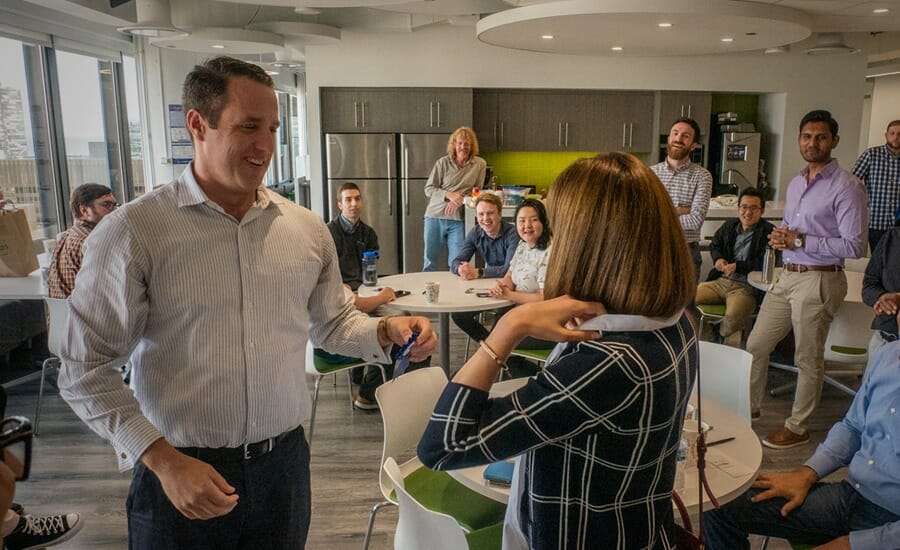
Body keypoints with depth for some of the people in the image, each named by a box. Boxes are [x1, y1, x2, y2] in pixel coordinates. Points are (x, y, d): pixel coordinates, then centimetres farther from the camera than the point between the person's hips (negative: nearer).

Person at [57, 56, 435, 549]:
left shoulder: (307, 229, 1)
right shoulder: (132, 233, -11)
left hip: (284, 464, 4)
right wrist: (162, 460, -17)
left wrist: (387, 331, -7)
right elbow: (85, 370, -8)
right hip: (179, 473, -3)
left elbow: (333, 323, 12)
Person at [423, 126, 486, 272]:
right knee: (430, 261, 9)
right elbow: (428, 189, 0)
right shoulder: (443, 162, 1)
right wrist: (449, 195, -17)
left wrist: (458, 201, -15)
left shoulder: (480, 164, 2)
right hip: (435, 216, 1)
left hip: (458, 219, 0)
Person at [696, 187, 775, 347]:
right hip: (720, 282, 7)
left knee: (732, 317, -35)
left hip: (746, 287, -6)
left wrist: (737, 266, -13)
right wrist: (718, 259, 11)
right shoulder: (729, 226, 17)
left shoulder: (769, 232, -4)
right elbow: (714, 244, 33)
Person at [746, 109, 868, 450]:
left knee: (808, 359, 5)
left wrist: (800, 240, -18)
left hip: (819, 280, -7)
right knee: (755, 346, 11)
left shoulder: (846, 187, -11)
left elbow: (854, 246, -16)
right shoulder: (795, 184, 14)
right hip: (787, 277, 8)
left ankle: (797, 428, 20)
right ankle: (748, 409, 29)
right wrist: (780, 237, 1)